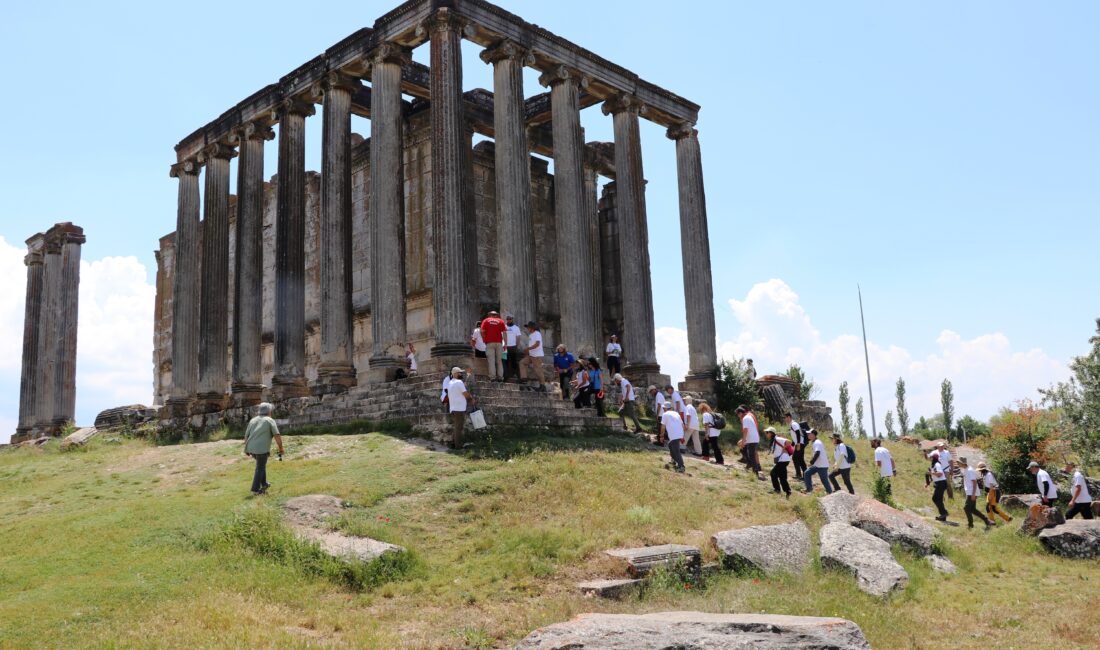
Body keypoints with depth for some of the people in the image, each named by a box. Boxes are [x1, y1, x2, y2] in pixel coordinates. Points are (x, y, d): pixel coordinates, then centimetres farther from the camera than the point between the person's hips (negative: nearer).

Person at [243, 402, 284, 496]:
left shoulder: (253, 420, 16)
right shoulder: (270, 421, 1)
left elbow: (246, 436, 15)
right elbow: (277, 436, -7)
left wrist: (246, 449, 27)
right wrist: (281, 449, 0)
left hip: (251, 448, 6)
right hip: (262, 448, -6)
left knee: (261, 464, 28)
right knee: (260, 468, 8)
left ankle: (264, 484, 31)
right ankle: (255, 489, 2)